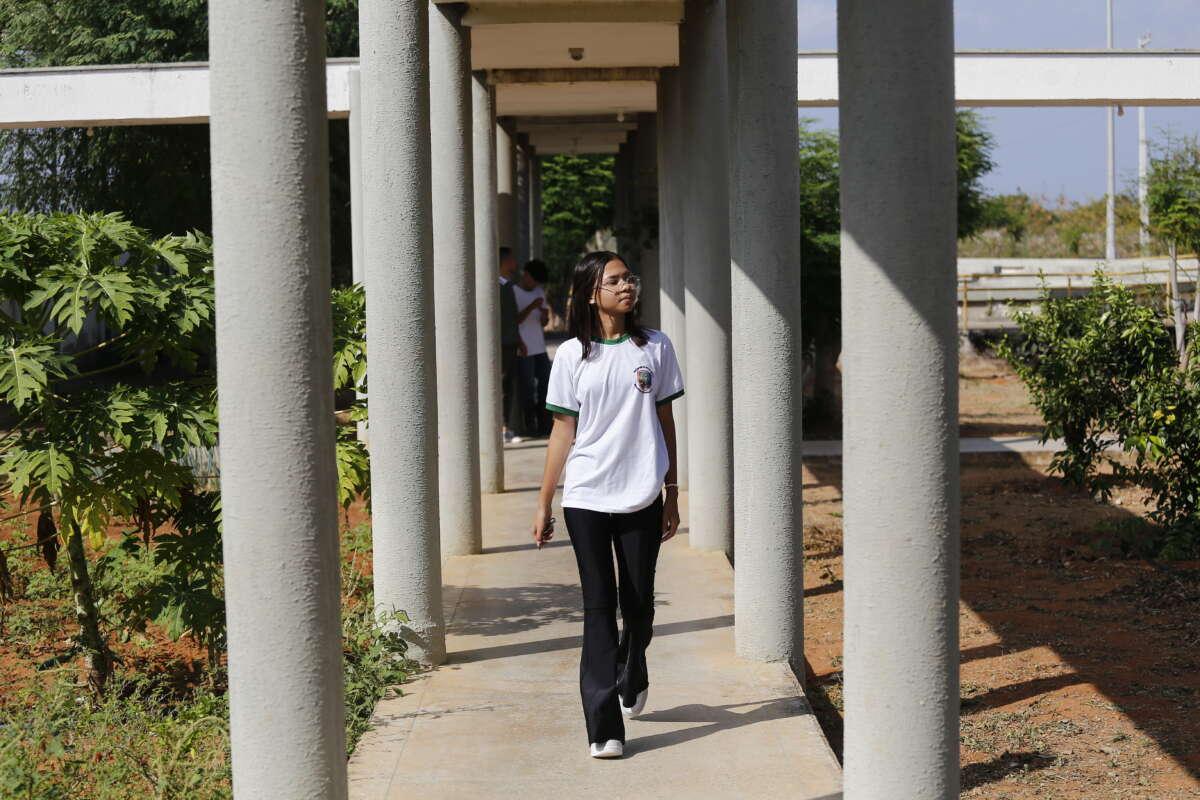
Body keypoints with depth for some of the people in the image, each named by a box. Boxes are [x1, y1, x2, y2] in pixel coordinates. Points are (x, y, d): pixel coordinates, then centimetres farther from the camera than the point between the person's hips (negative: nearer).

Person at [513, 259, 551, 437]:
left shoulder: (539, 292, 16)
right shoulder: (513, 292, -5)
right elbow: (514, 320, -13)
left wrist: (545, 315, -4)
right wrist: (531, 307, -23)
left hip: (540, 348, 7)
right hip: (523, 349, -7)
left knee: (545, 384, 5)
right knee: (527, 389, -5)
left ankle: (545, 425, 10)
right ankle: (530, 427, -2)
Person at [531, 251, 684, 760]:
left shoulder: (655, 348, 4)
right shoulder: (572, 356, 1)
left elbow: (665, 423, 9)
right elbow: (563, 431, 4)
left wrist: (672, 496, 9)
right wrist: (543, 503, 4)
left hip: (642, 498, 1)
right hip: (586, 499, -1)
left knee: (638, 602, 9)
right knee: (599, 606, -2)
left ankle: (632, 677, 41)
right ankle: (604, 727, -2)